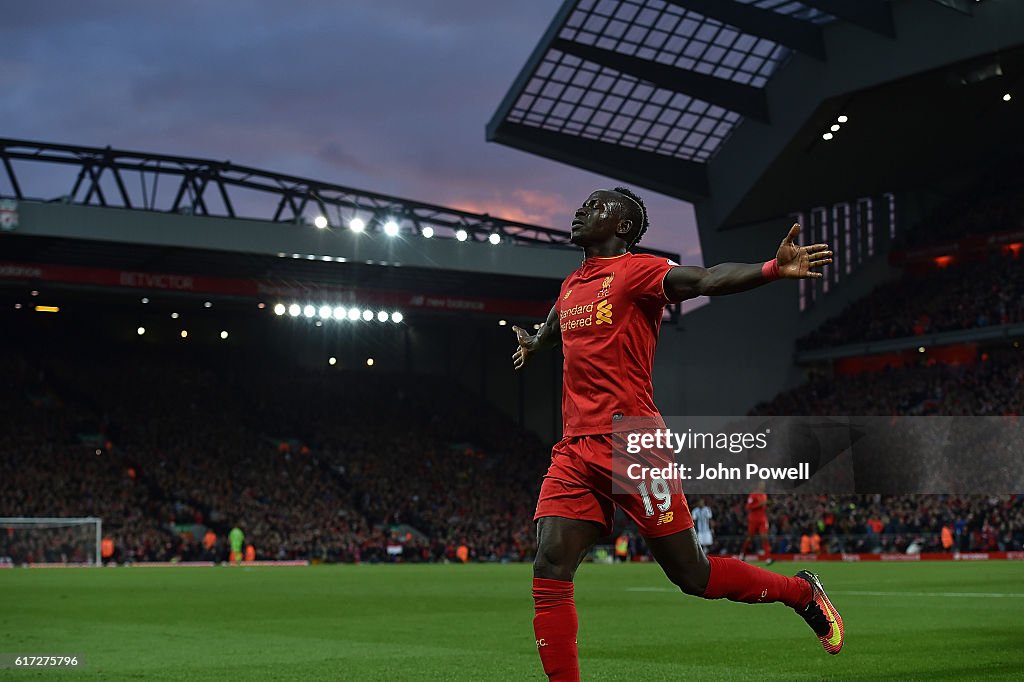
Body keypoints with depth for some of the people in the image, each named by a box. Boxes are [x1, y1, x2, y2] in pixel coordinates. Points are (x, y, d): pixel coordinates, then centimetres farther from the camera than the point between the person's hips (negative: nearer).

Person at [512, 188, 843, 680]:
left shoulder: (636, 271, -4)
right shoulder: (570, 287, 18)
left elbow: (706, 280, -23)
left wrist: (773, 269, -40)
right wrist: (532, 345, 64)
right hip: (574, 452, 7)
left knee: (692, 575, 1)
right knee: (549, 572, -9)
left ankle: (802, 592, 25)